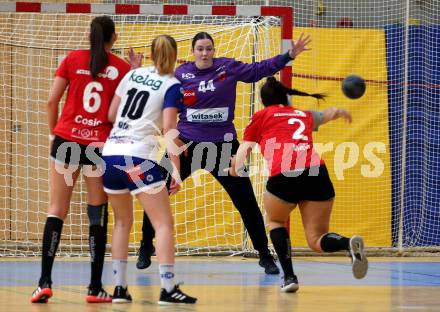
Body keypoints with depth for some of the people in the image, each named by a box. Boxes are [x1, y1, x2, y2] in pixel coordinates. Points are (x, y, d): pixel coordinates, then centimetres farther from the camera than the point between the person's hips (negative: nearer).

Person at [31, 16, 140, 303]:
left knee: (57, 211, 3)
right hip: (100, 145, -1)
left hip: (67, 140, 1)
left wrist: (53, 132, 17)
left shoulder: (73, 59, 4)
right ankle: (95, 288, 6)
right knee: (98, 215, 7)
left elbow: (52, 101, 2)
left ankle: (45, 282, -7)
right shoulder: (122, 68, 2)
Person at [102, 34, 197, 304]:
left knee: (123, 222, 19)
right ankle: (168, 289, -12)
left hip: (110, 153, 6)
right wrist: (176, 170, -9)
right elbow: (169, 129, -9)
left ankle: (120, 287, 14)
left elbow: (111, 115, 15)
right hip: (139, 158, -6)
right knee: (164, 224, -2)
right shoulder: (172, 86, 0)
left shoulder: (133, 74, 15)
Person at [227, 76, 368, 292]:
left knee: (276, 221, 27)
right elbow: (331, 113, 49)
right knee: (316, 240, 10)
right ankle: (349, 244, -22)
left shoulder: (262, 116, 19)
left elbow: (240, 156, 15)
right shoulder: (305, 116, 29)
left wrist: (235, 169, 35)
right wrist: (342, 112, 71)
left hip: (284, 176, -3)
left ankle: (289, 277, 10)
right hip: (317, 173, 3)